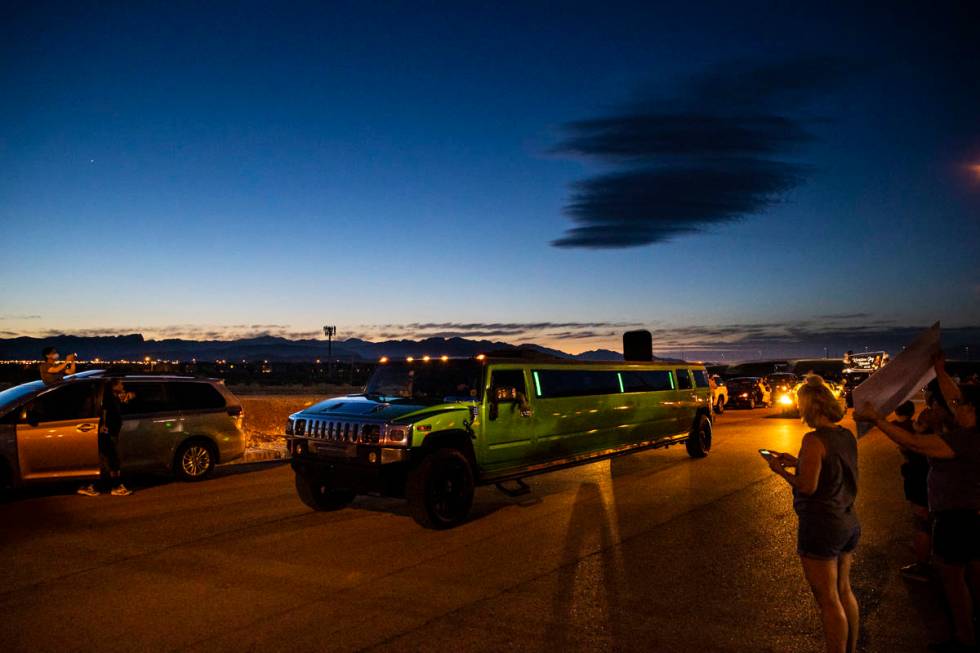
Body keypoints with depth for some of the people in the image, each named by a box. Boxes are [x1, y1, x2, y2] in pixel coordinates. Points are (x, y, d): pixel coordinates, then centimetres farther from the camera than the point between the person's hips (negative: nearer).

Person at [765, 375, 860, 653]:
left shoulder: (814, 440, -22)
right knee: (843, 592, 22)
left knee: (829, 601, 5)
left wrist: (781, 470, -7)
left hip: (821, 527, -9)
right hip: (849, 523, 9)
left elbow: (808, 486, -23)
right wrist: (797, 462, 13)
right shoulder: (847, 436, 4)